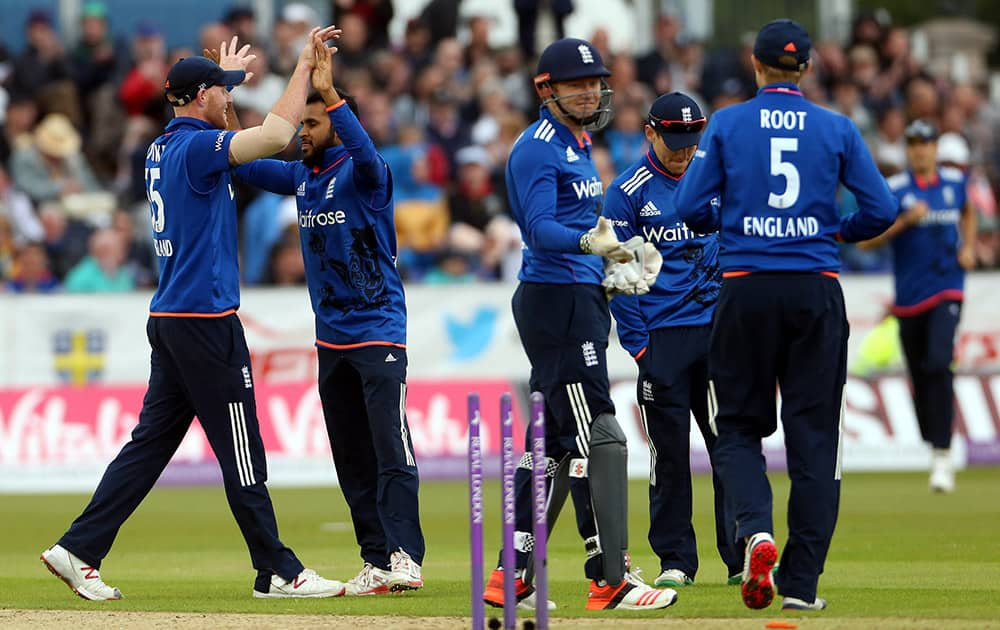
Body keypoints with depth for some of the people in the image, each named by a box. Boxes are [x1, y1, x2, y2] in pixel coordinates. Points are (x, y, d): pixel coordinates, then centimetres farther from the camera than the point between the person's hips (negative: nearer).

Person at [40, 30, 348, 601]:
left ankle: (79, 551, 5)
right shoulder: (197, 146, -13)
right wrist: (304, 66, -15)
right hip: (206, 319, -9)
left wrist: (222, 75, 50)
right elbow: (276, 135, -25)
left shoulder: (162, 150, 14)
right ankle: (278, 572, 3)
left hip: (169, 319, 9)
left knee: (151, 442, 10)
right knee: (241, 451, -3)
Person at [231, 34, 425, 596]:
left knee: (391, 449, -14)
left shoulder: (363, 174, -10)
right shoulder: (303, 177, 12)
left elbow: (366, 151, -33)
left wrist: (330, 94, -42)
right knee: (352, 459, 7)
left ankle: (405, 556, -19)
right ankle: (377, 562, 9)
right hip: (331, 338, 8)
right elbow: (249, 166, 21)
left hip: (379, 334, -8)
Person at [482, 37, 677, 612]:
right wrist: (588, 243, -40)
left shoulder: (578, 144, 18)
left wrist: (612, 271, 19)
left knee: (550, 439, 12)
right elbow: (541, 229, -24)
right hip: (558, 299, -11)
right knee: (598, 435, -12)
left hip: (579, 296, 11)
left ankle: (512, 577, 16)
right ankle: (611, 580, -13)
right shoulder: (539, 148, -12)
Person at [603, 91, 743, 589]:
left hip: (718, 329, 3)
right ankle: (675, 560, 8)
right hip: (662, 337, -3)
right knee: (670, 451, 0)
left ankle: (742, 559, 4)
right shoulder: (628, 191, -1)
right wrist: (638, 343, -8)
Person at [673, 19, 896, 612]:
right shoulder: (837, 129, 2)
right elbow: (881, 210, -2)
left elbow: (689, 207, -4)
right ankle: (801, 581, 1)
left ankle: (756, 529, -16)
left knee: (738, 425, 12)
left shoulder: (727, 124, 1)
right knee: (814, 435, 5)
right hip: (816, 290, 0)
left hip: (746, 290, 0)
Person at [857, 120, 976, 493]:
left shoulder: (954, 182, 6)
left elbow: (967, 212, 29)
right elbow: (866, 241, -8)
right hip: (909, 295, 1)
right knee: (919, 376, 6)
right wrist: (906, 220, -20)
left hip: (947, 289, 0)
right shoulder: (894, 190, -3)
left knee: (939, 364, -20)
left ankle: (943, 456, -22)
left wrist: (968, 246, 11)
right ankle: (935, 449, 25)